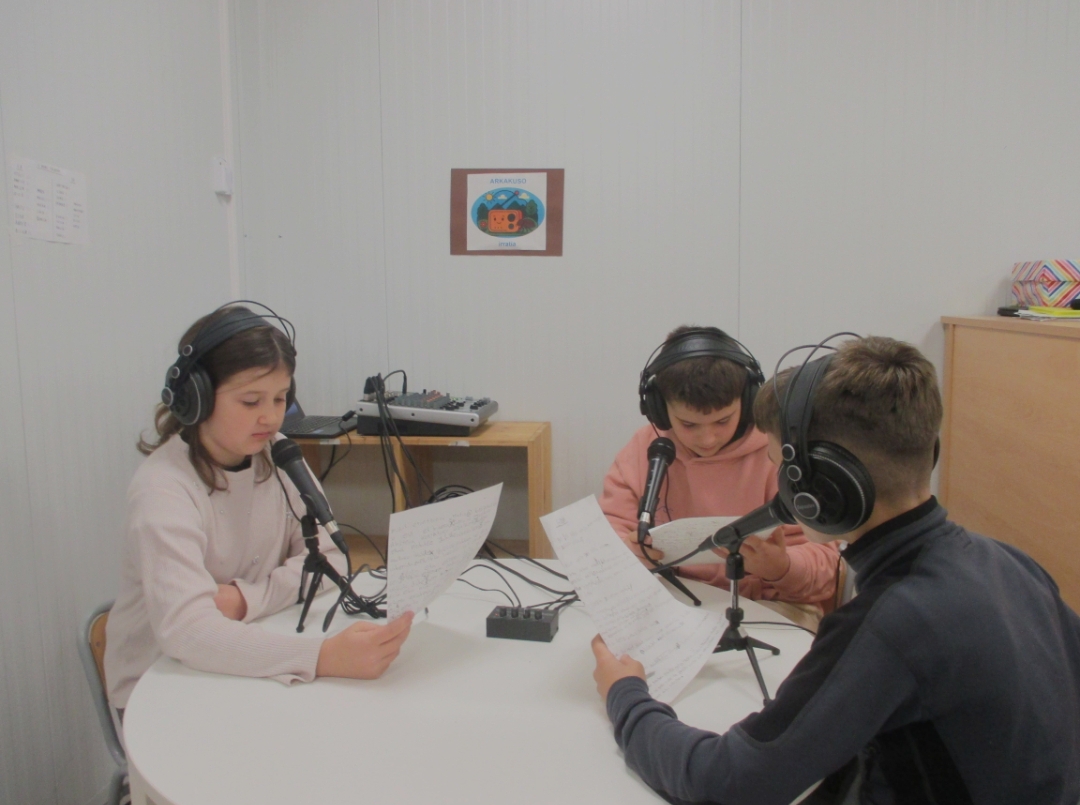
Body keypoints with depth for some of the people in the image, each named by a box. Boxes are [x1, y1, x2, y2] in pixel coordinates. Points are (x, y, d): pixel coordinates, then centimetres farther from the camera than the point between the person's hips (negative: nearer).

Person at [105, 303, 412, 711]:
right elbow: (185, 630, -36)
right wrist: (325, 656, -47)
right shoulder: (163, 490, -23)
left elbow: (327, 558, -4)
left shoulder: (273, 459, -4)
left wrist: (248, 597, -22)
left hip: (243, 671, 5)